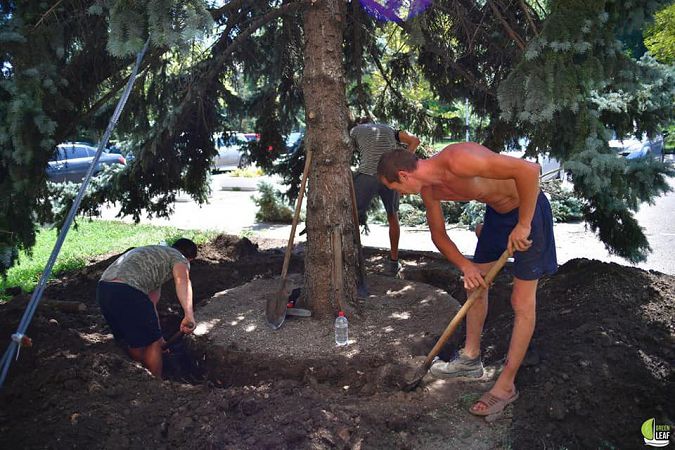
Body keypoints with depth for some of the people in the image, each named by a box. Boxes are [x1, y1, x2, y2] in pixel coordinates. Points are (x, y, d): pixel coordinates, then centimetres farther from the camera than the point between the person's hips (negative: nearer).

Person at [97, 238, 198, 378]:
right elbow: (182, 280, -15)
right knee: (152, 343, 9)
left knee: (133, 343, 26)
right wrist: (189, 315, -30)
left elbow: (151, 302, 38)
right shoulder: (180, 258, 11)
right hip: (126, 290, -9)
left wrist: (157, 336, 42)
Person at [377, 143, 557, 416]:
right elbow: (438, 235, 9)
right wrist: (466, 266, -5)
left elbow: (529, 169, -36)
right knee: (475, 284, 15)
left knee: (522, 303, -3)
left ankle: (506, 386, 7)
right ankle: (471, 360, 32)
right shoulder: (428, 189, -5)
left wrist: (523, 225, -28)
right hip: (497, 212, 9)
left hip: (528, 209, -9)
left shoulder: (457, 160, -34)